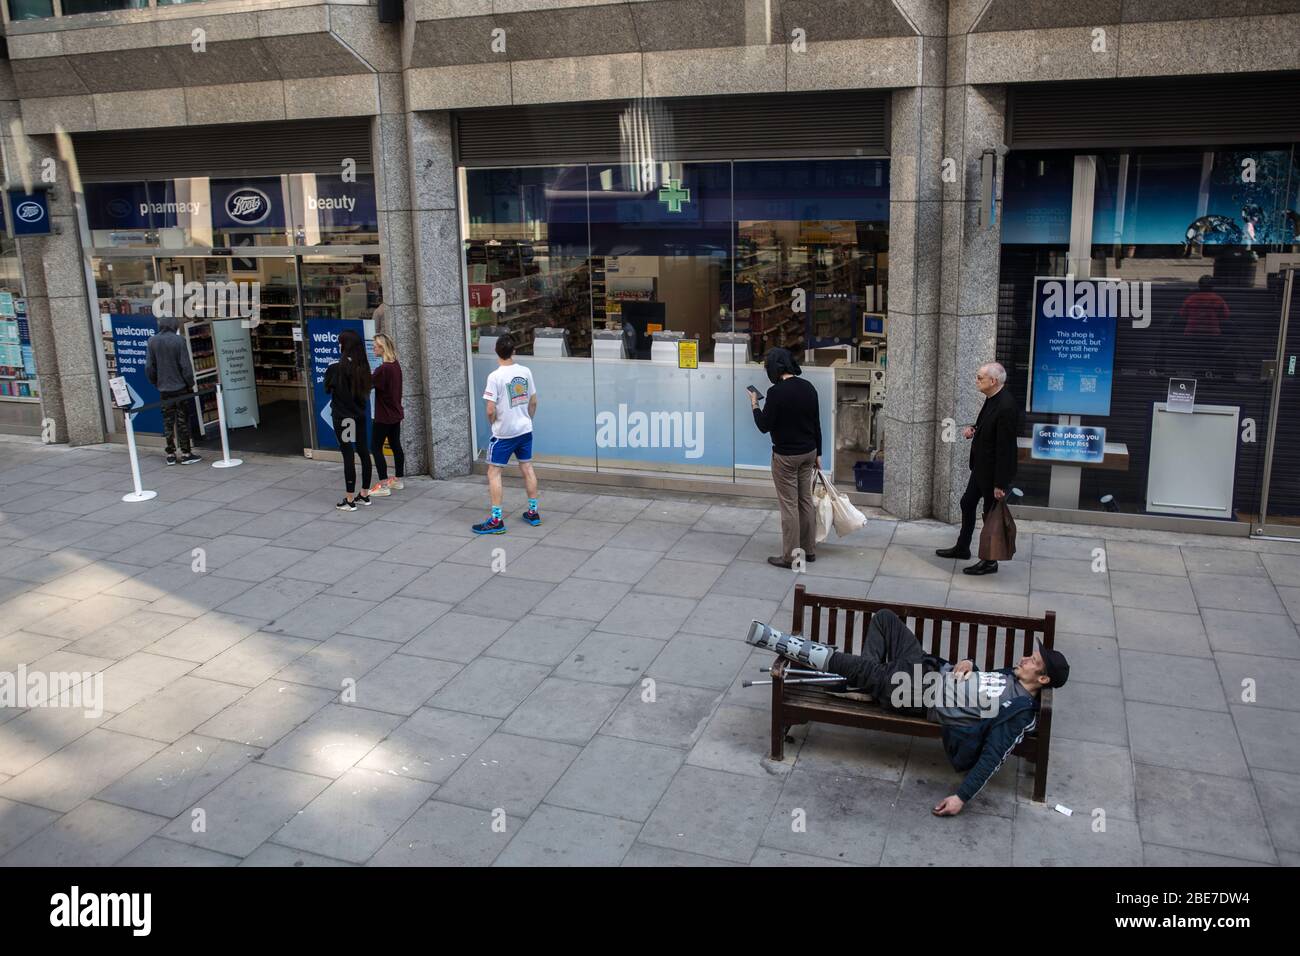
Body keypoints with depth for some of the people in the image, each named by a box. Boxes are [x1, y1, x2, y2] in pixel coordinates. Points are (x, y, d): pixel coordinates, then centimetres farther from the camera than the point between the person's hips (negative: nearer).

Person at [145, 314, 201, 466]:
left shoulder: (152, 341, 0)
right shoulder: (178, 340, -12)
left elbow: (149, 367, 2)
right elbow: (185, 366, -12)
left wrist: (156, 383, 15)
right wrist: (190, 384, -1)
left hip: (163, 389, 4)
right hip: (180, 387, -4)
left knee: (168, 421, 10)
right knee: (182, 421, 3)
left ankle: (171, 454, 13)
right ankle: (185, 454, 5)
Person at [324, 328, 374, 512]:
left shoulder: (336, 369, -16)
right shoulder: (363, 367, -2)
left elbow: (327, 389, -2)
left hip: (343, 417, -5)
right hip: (360, 414, 5)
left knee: (348, 455, -2)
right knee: (363, 452, 12)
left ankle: (350, 500, 2)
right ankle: (364, 495, 21)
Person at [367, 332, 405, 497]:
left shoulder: (383, 369, -22)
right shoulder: (396, 365, 5)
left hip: (384, 415, -9)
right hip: (395, 413, 9)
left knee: (376, 447, -2)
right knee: (396, 446, 15)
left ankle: (383, 486, -4)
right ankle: (397, 480, 25)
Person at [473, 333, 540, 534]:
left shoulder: (495, 376, -17)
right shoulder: (525, 371, -1)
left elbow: (490, 410, -17)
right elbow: (533, 401, 8)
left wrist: (494, 423, 2)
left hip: (504, 433, -6)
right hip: (525, 429, 6)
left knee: (494, 473, 2)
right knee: (527, 468, 16)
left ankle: (496, 520, 0)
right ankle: (533, 513, 24)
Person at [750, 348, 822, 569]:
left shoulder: (777, 392, -19)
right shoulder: (808, 387, 2)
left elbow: (764, 426, -15)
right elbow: (816, 424, 8)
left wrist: (754, 405, 1)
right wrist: (817, 454, 16)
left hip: (786, 455, -7)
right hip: (808, 452, 7)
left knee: (789, 505, 1)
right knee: (806, 501, 15)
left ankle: (790, 556, 8)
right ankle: (809, 550, 24)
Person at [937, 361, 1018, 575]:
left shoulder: (1006, 407, -28)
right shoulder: (992, 399, 0)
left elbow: (1005, 448, -26)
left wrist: (1000, 483, -23)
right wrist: (972, 429, -3)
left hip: (994, 470, -10)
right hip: (981, 466, 10)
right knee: (967, 504, 22)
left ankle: (990, 561, 21)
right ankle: (962, 547, 40)